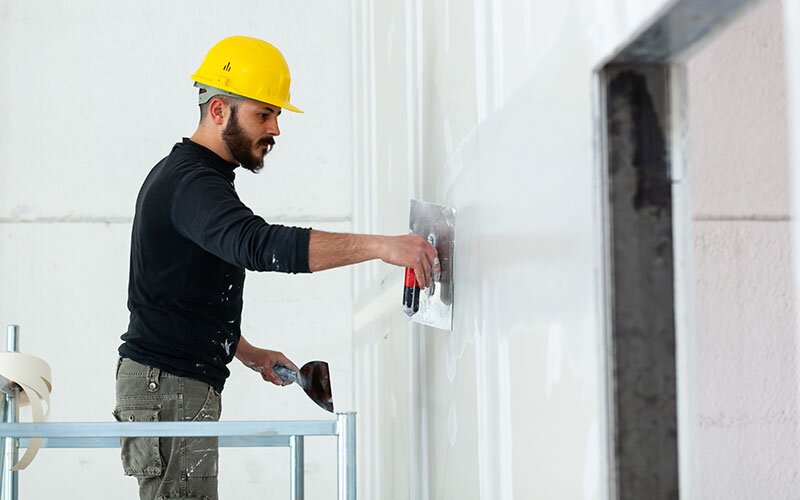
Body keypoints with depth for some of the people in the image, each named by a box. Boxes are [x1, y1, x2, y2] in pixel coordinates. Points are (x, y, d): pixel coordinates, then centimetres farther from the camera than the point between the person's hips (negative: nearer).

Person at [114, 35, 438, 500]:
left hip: (179, 382, 11)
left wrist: (247, 353, 19)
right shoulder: (191, 183, -16)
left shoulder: (182, 174, 19)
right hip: (170, 387, -11)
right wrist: (380, 245, -41)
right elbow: (262, 244, -35)